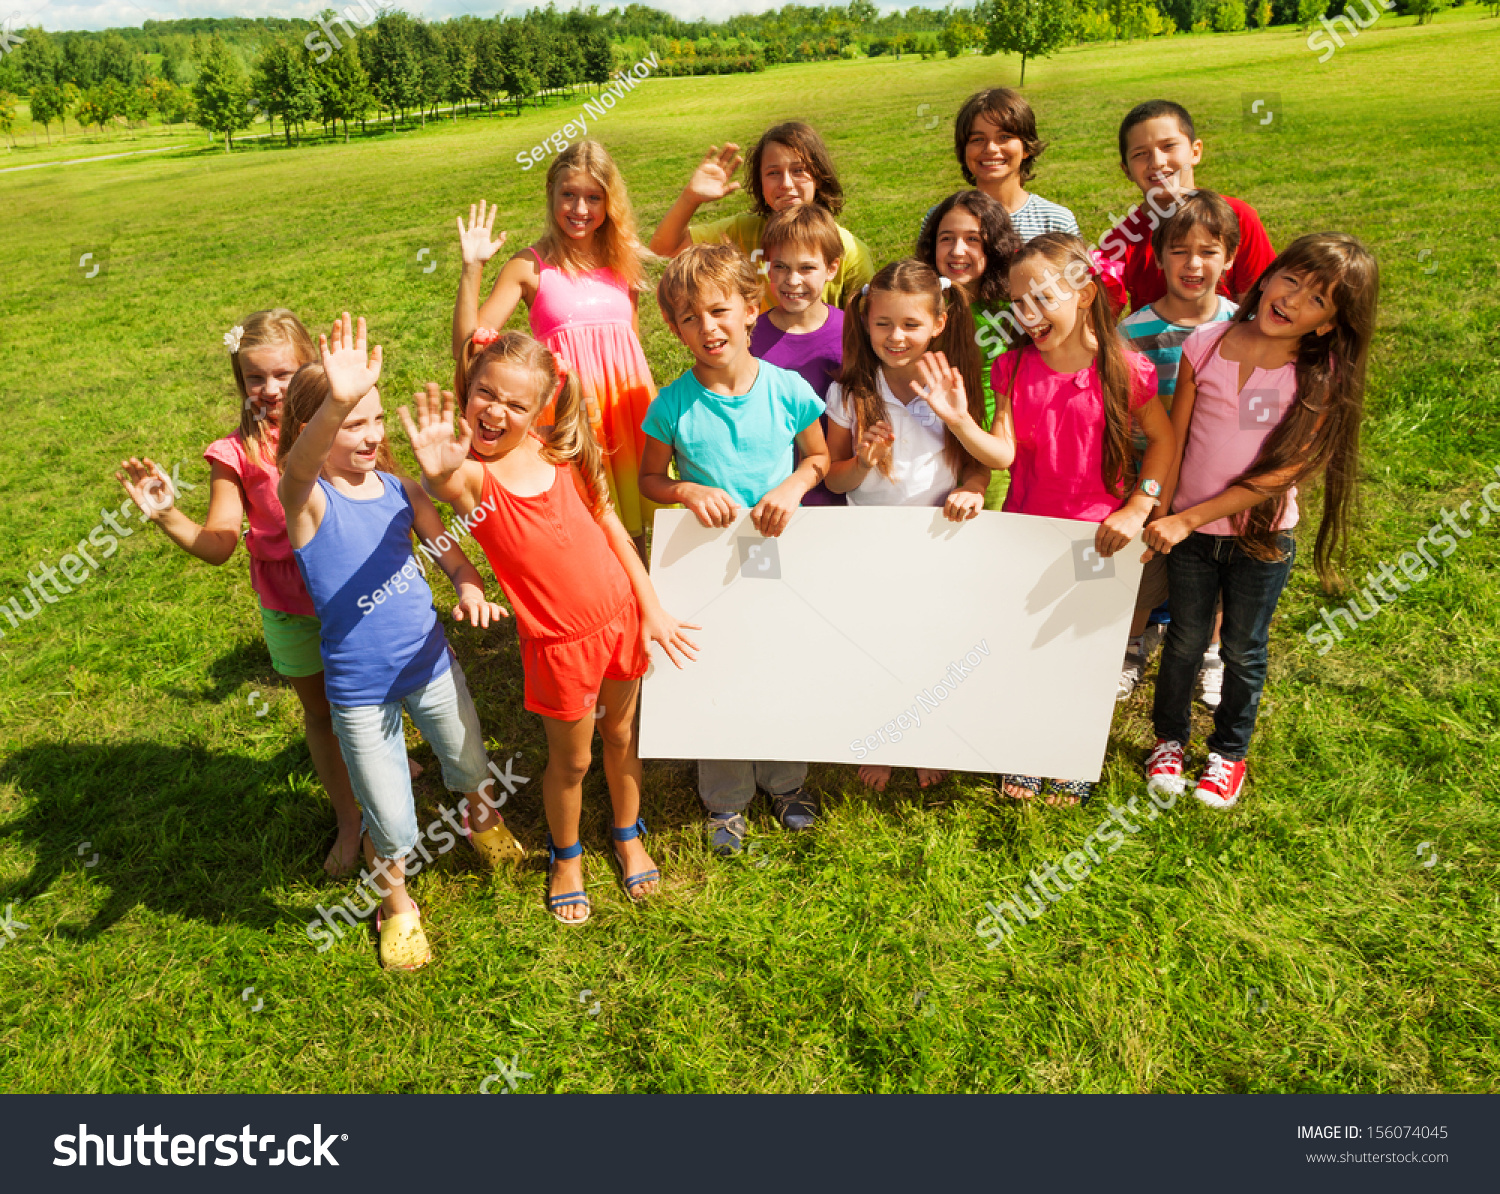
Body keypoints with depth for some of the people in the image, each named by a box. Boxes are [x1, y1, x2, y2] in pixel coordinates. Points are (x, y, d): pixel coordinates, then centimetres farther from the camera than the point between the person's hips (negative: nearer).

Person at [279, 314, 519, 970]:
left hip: (432, 663, 4)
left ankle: (481, 816, 61)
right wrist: (337, 403, -63)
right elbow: (300, 464, -42)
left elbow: (449, 550, 7)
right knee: (392, 827, 7)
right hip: (359, 689, -4)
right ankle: (397, 905, 39)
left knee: (470, 765, 26)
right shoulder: (305, 498, -18)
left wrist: (470, 586, -17)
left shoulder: (400, 486, -4)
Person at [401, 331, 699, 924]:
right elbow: (444, 487, -43)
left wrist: (652, 608, 3)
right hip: (560, 641, -4)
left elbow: (610, 524, 4)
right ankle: (566, 855, 44)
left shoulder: (559, 452, -5)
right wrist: (439, 471, -68)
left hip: (620, 615, 4)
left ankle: (628, 836, 48)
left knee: (621, 734, 22)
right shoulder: (472, 474, -17)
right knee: (571, 759, 14)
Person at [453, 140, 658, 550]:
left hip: (626, 399, 4)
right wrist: (471, 269, -14)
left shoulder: (623, 260, 10)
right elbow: (466, 347, -8)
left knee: (633, 530, 10)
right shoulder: (531, 267, -2)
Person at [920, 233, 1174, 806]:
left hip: (1096, 536, -2)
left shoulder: (1123, 368, -13)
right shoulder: (1013, 368, -6)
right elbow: (1002, 453, -12)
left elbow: (1163, 439, -1)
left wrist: (1137, 507, -9)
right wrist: (957, 418, -28)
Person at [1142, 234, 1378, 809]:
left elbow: (1282, 471, -19)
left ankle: (1229, 750, 37)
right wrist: (1160, 515, -9)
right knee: (1185, 641, 14)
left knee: (1243, 651, 15)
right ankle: (1170, 739, 37)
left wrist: (1188, 519, -23)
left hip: (1262, 536, 0)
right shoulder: (1207, 344, -11)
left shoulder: (1322, 378, -14)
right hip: (1188, 529, 1)